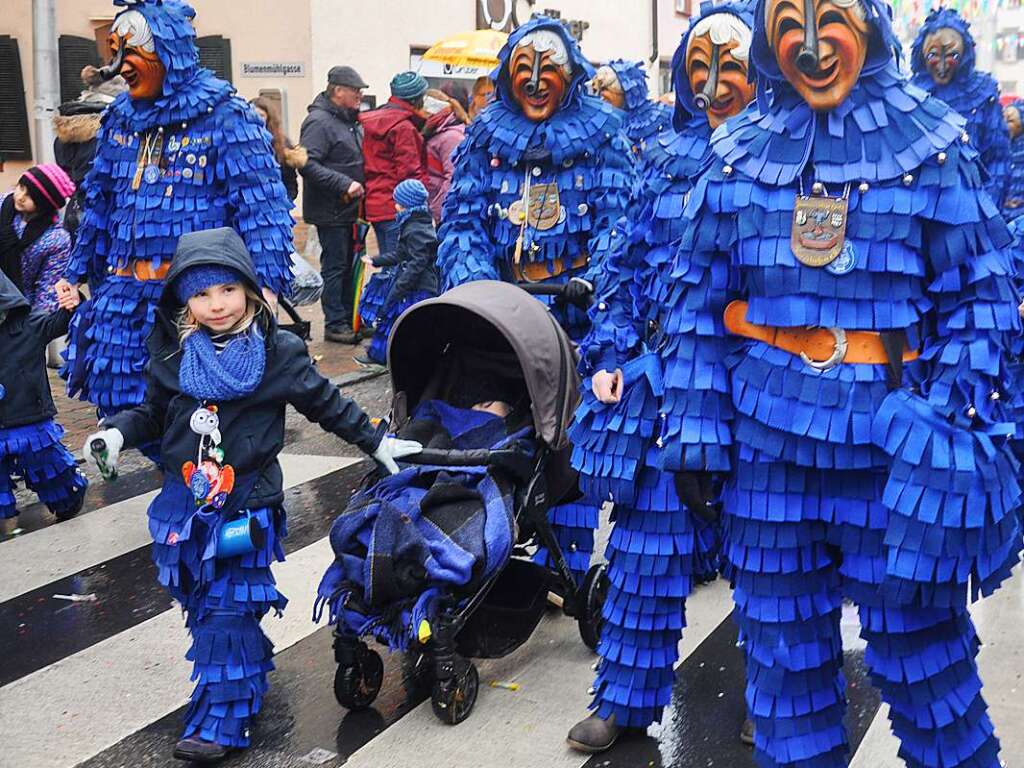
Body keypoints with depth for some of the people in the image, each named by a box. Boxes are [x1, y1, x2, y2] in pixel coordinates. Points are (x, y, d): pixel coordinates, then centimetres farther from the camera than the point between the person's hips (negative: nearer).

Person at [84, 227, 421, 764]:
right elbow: (154, 413, 15)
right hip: (185, 503, 4)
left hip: (246, 507, -4)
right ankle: (251, 667, 36)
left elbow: (326, 404, 7)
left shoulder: (279, 352, -5)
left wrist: (376, 443, 10)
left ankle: (219, 723, 0)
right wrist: (118, 432, -3)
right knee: (200, 605, 13)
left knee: (228, 612, -6)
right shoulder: (172, 354, 3)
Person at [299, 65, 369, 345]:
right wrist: (344, 183, -27)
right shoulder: (319, 121, -17)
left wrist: (359, 185, 13)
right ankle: (335, 324, 4)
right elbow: (307, 164, -25)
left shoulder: (350, 121, 14)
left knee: (348, 265, 15)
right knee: (334, 266, -3)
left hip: (349, 208, 9)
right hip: (330, 210, -9)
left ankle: (349, 318, 24)